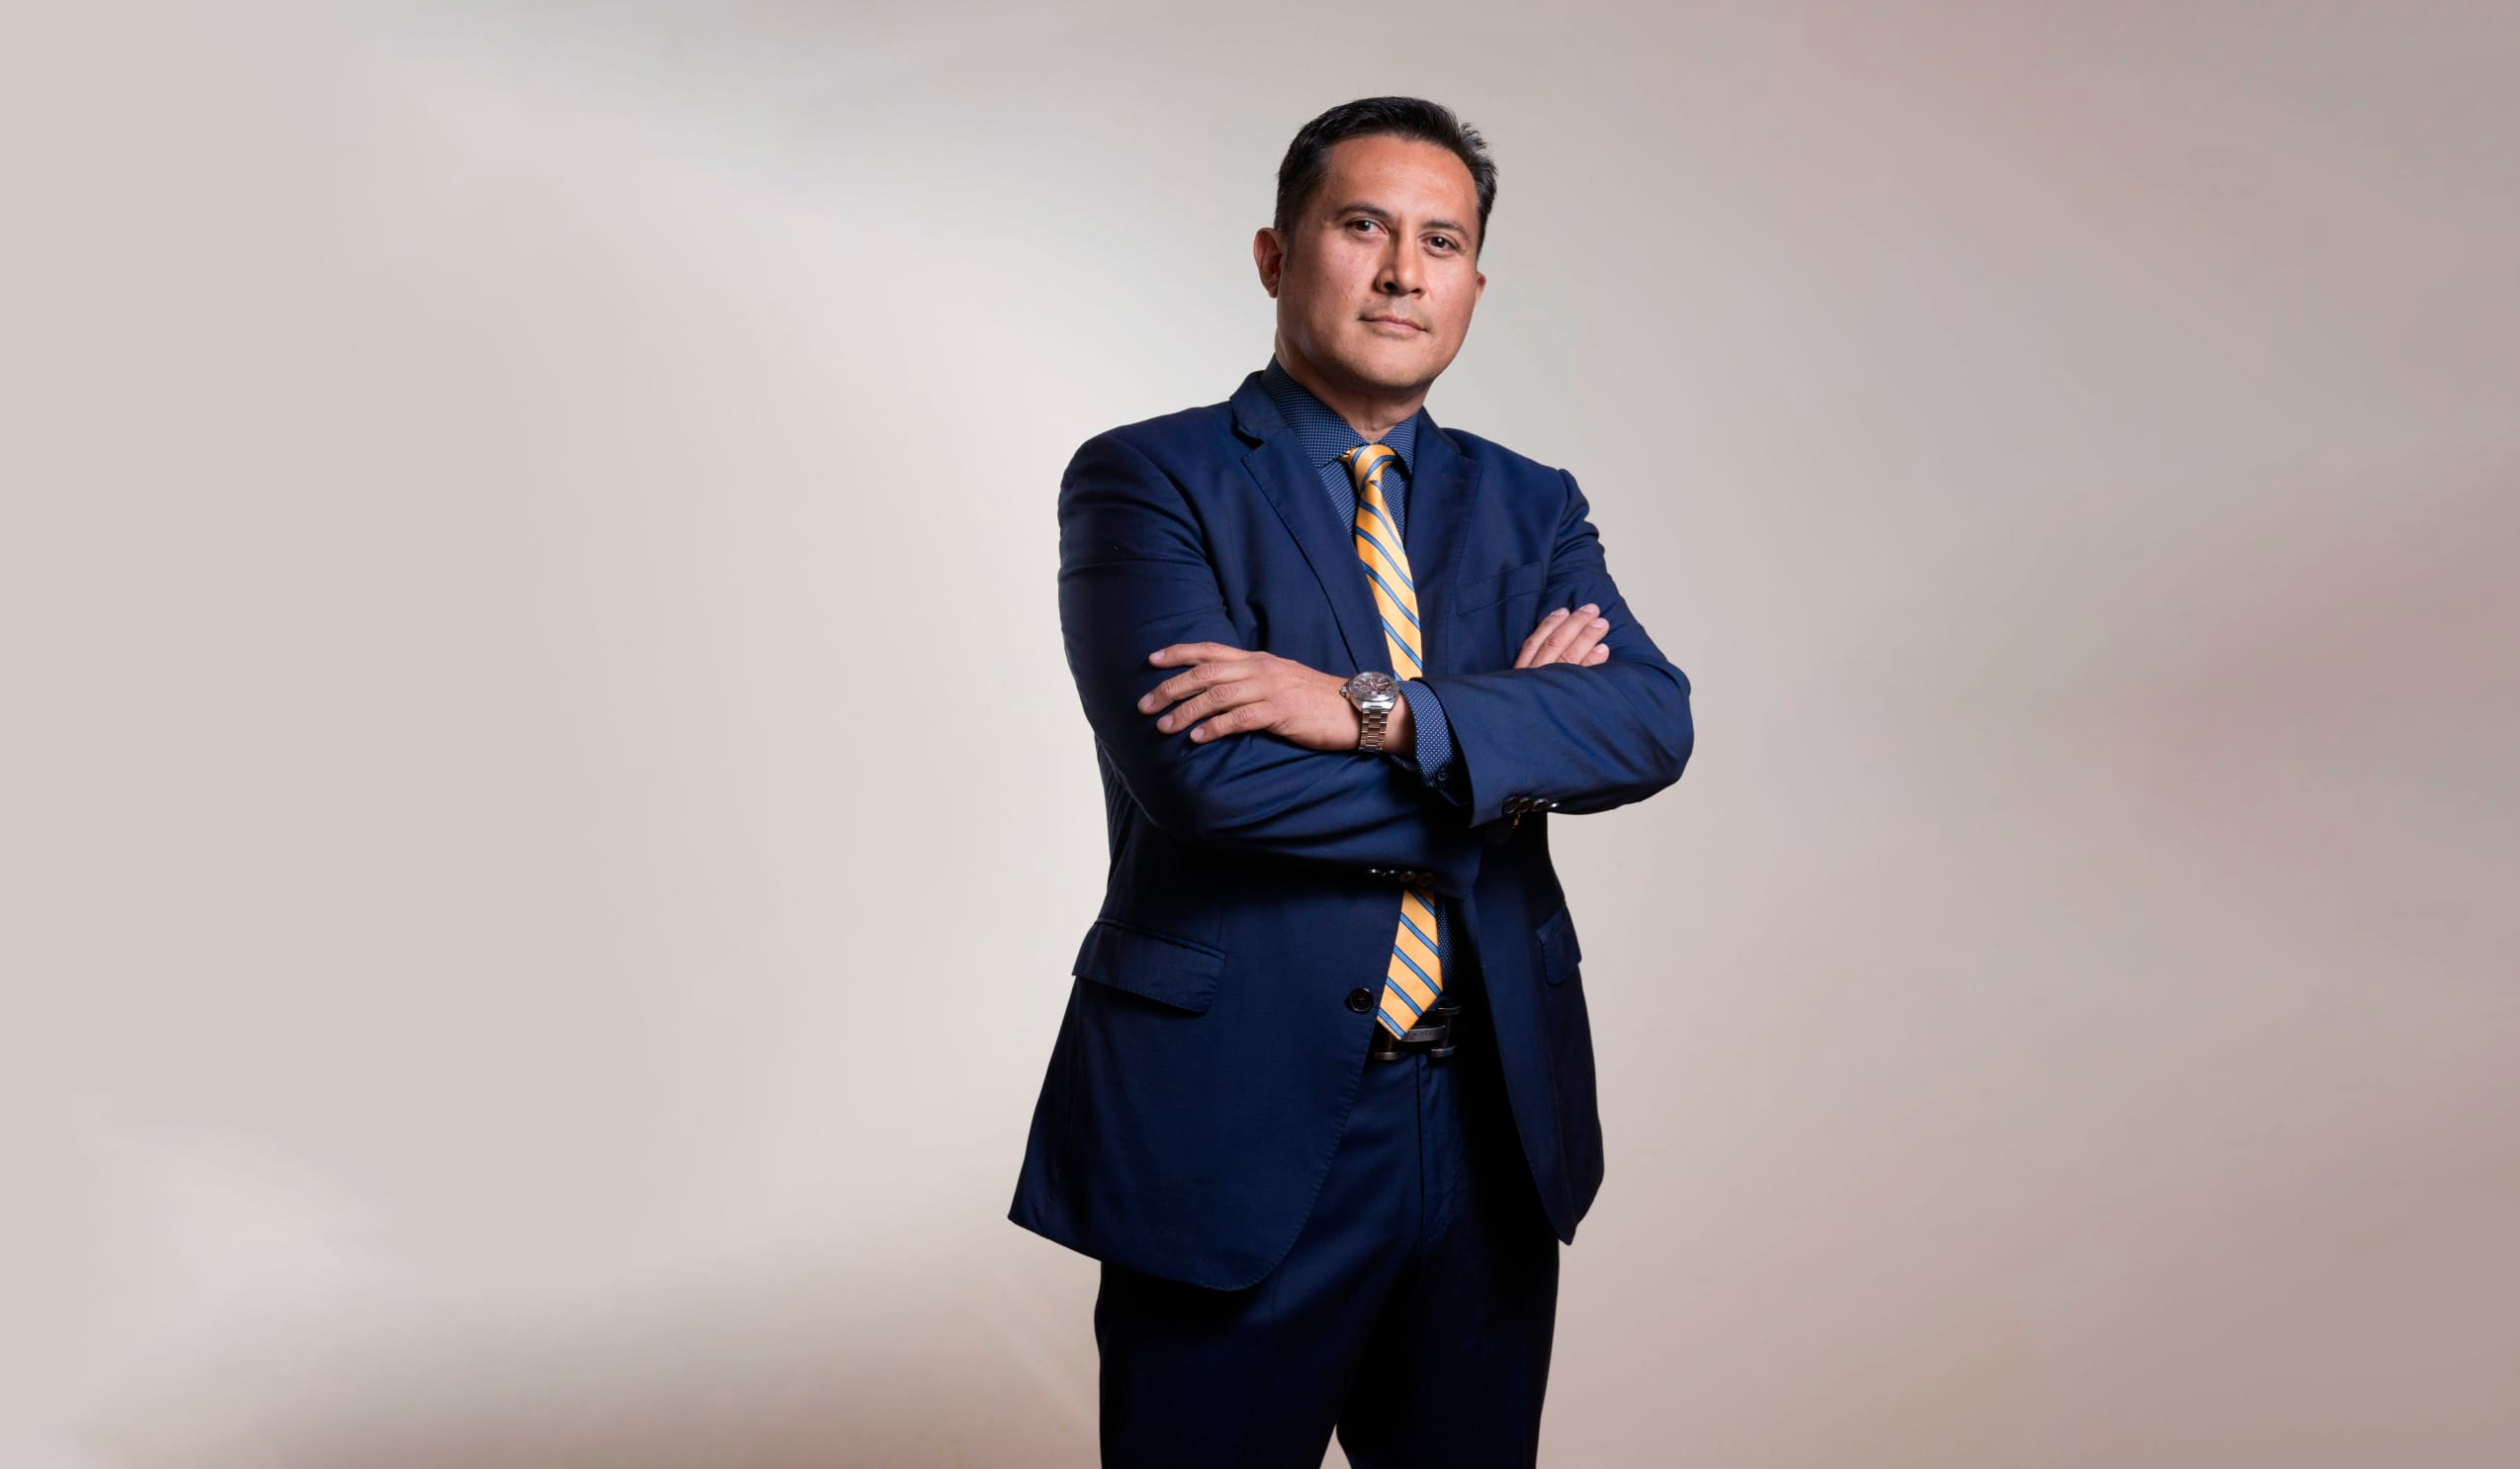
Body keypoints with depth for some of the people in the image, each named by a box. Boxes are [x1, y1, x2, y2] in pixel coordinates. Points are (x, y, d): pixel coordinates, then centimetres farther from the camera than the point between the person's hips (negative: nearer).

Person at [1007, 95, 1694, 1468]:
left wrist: (1381, 712, -22)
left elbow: (1651, 722, -8)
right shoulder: (1143, 480, -5)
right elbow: (1202, 769, -20)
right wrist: (1506, 746, -10)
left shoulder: (1531, 506, 9)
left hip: (1498, 1132, 5)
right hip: (1238, 1132, -4)